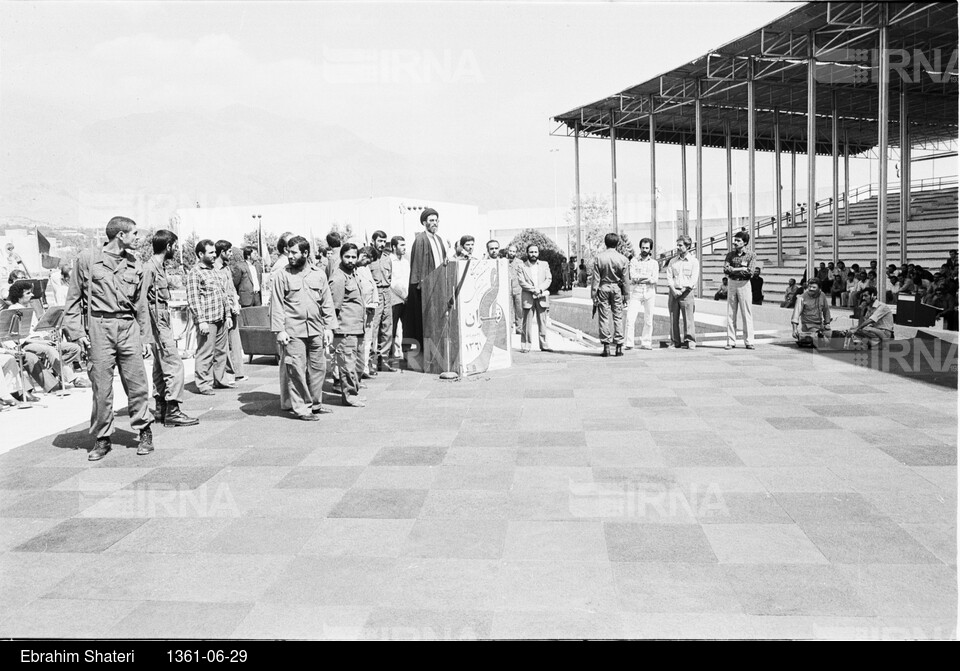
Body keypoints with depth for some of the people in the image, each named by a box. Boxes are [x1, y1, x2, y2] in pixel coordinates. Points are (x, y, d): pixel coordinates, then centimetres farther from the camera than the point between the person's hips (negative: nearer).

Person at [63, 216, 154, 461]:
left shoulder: (135, 265, 11)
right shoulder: (88, 260, 2)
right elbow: (74, 299, 5)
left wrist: (145, 337, 12)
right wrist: (76, 331, -3)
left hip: (128, 328, 3)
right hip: (98, 327, -2)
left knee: (137, 384, 2)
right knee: (101, 387, 1)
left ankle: (144, 431, 18)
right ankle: (103, 438, 14)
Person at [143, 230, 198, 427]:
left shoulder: (160, 266, 15)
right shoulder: (150, 267, -14)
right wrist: (149, 329, -21)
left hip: (163, 323, 10)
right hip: (157, 323, -10)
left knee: (161, 366, 13)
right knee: (174, 364, -11)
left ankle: (161, 410, 20)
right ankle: (172, 412, -10)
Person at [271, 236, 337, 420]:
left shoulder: (319, 274, 9)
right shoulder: (283, 275, 1)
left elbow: (327, 303, 11)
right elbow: (277, 304, -1)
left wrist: (329, 327, 5)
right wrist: (279, 330, -8)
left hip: (316, 329, 3)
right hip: (293, 330, -3)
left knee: (317, 367, 9)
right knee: (296, 369, -4)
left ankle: (315, 404, 23)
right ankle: (301, 408, 4)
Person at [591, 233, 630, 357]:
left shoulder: (599, 258, -4)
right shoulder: (623, 259, -3)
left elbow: (595, 278, -4)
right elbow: (626, 280, 0)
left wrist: (593, 294, 1)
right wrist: (627, 296, 7)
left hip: (603, 288, 0)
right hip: (617, 288, 0)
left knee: (604, 317, 3)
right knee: (618, 317, 6)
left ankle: (606, 347, 1)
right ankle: (619, 347, 6)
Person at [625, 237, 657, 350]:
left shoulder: (654, 263, 11)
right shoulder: (634, 260, 8)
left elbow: (654, 279, -3)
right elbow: (632, 276, -6)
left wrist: (639, 278, -10)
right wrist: (648, 277, -7)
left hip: (649, 292, 2)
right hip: (636, 292, -2)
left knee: (648, 320, 3)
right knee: (630, 318, -10)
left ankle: (646, 343, 10)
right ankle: (628, 343, -9)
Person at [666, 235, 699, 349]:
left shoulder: (694, 261, 4)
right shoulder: (673, 261, 15)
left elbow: (693, 279, -3)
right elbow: (669, 277, 7)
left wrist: (682, 290, -11)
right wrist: (673, 290, -9)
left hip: (686, 292, -3)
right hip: (673, 292, 4)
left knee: (688, 318, -8)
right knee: (673, 318, 1)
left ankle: (690, 341, -5)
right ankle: (675, 342, 6)